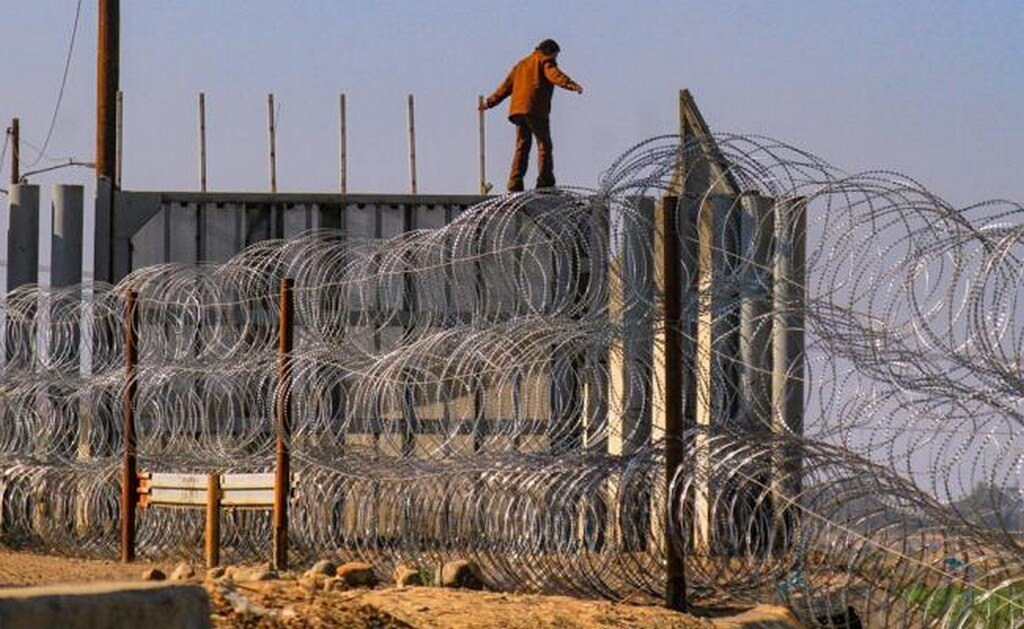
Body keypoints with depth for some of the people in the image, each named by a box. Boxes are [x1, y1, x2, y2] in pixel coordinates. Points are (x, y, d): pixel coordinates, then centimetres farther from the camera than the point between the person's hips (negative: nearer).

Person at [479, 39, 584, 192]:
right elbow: (553, 74, -18)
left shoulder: (522, 64, 27)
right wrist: (569, 84, -34)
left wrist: (490, 102, 38)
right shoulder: (545, 60, 5)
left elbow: (506, 85, 30)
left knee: (522, 147, 9)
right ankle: (545, 182, -14)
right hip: (535, 109, -7)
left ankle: (515, 185, -2)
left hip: (517, 110, 7)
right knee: (544, 145, -4)